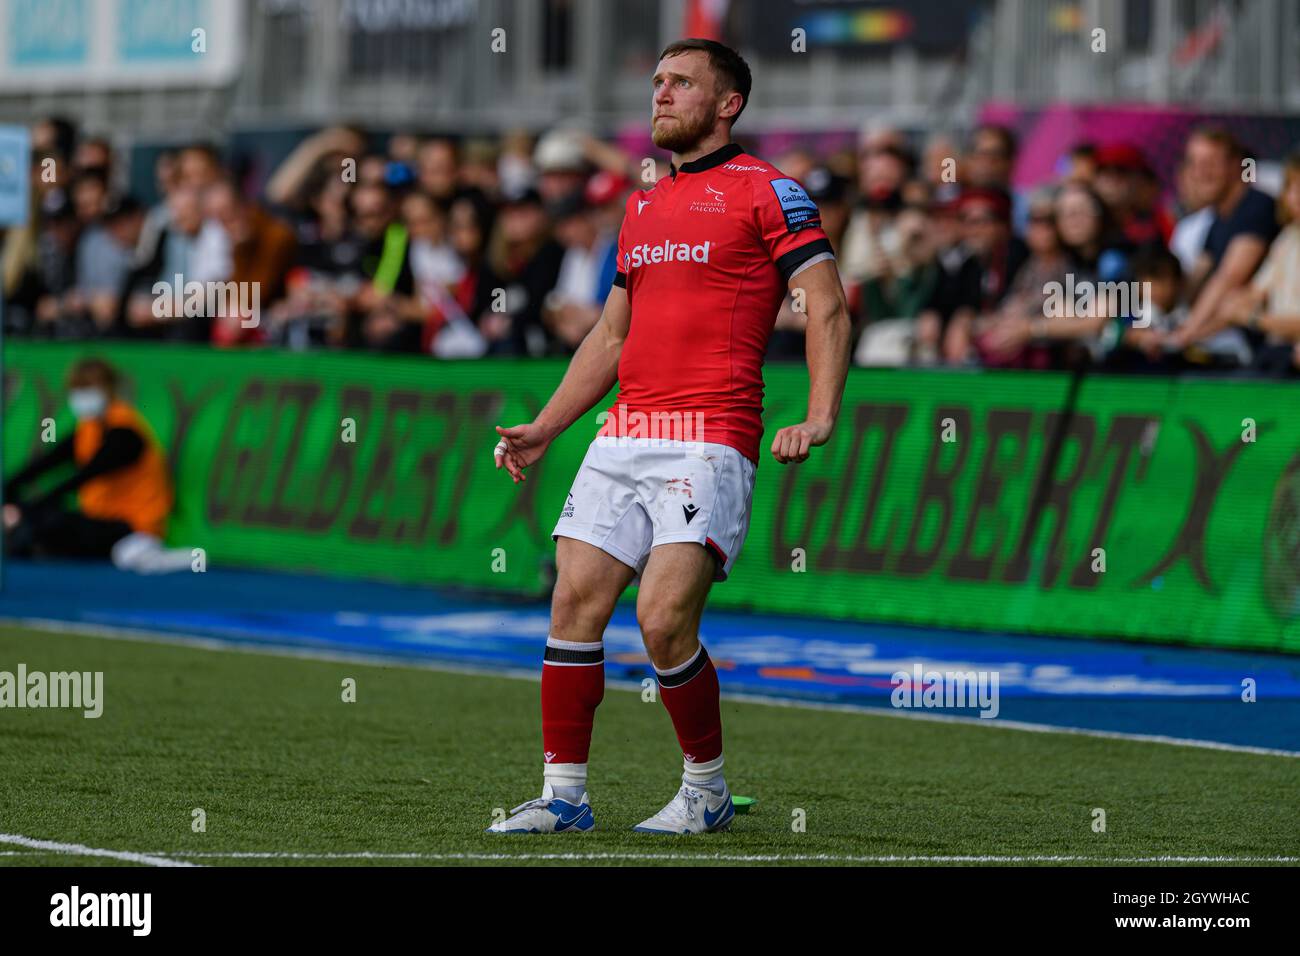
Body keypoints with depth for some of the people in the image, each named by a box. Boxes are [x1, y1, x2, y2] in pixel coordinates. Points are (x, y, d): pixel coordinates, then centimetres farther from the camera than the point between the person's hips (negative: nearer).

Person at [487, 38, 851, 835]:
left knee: (664, 619, -15)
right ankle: (564, 794, 4)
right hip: (623, 440, 7)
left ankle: (708, 791, 3)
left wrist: (820, 418, -18)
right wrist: (545, 428, 20)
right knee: (576, 601, -3)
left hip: (710, 444, -7)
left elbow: (828, 308, -5)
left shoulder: (767, 191, 0)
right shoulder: (642, 208, 21)